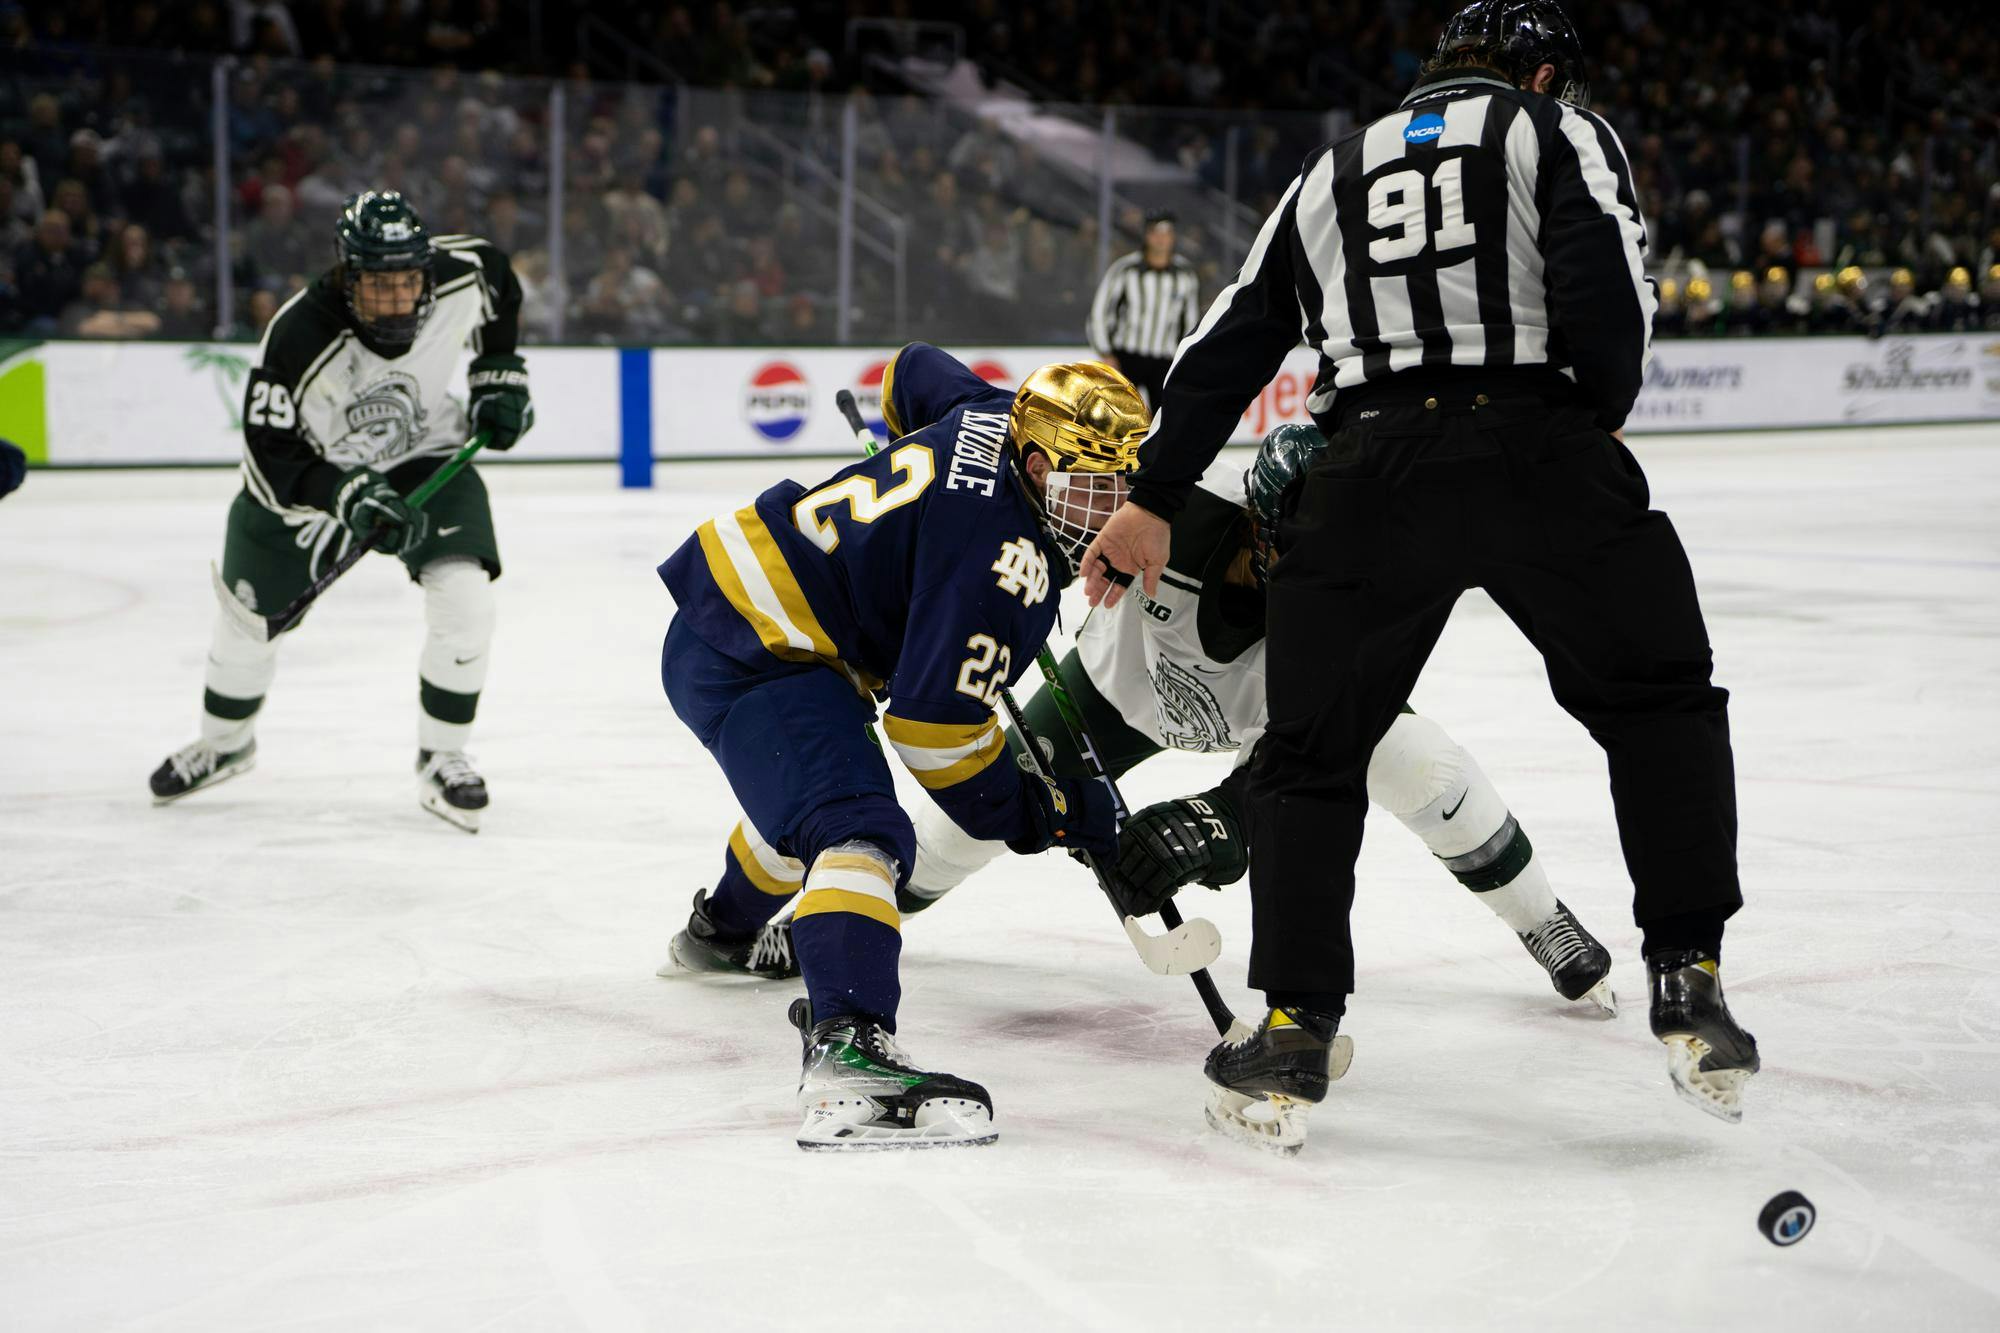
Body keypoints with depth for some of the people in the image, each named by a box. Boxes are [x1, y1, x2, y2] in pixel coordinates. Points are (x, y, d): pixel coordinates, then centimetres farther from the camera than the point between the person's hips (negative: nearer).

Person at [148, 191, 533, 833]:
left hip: (426, 454, 2)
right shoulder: (298, 340, -36)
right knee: (248, 614, 9)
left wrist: (498, 373, 0)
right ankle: (225, 742, 41)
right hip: (312, 469, -1)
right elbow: (270, 461, -30)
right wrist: (349, 496, -42)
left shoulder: (459, 277, -25)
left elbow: (496, 276, 3)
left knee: (465, 599, -20)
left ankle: (441, 761, 0)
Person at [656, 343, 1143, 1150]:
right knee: (858, 829, -29)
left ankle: (721, 931, 65)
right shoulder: (1003, 561, -24)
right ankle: (845, 1050, -49)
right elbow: (934, 721, -25)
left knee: (810, 783, 37)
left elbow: (913, 372, 26)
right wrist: (1030, 816, -14)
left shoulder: (991, 416, 3)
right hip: (752, 668, -11)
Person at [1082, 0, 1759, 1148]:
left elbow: (1233, 342, 24)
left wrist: (1155, 502, 27)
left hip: (1370, 477, 3)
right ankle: (1687, 987, 4)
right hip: (1540, 451, -3)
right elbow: (1607, 297, -5)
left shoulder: (1331, 173, 26)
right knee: (1662, 707, 14)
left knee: (1312, 752, 15)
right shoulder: (1561, 132, 13)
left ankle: (1296, 1034, 9)